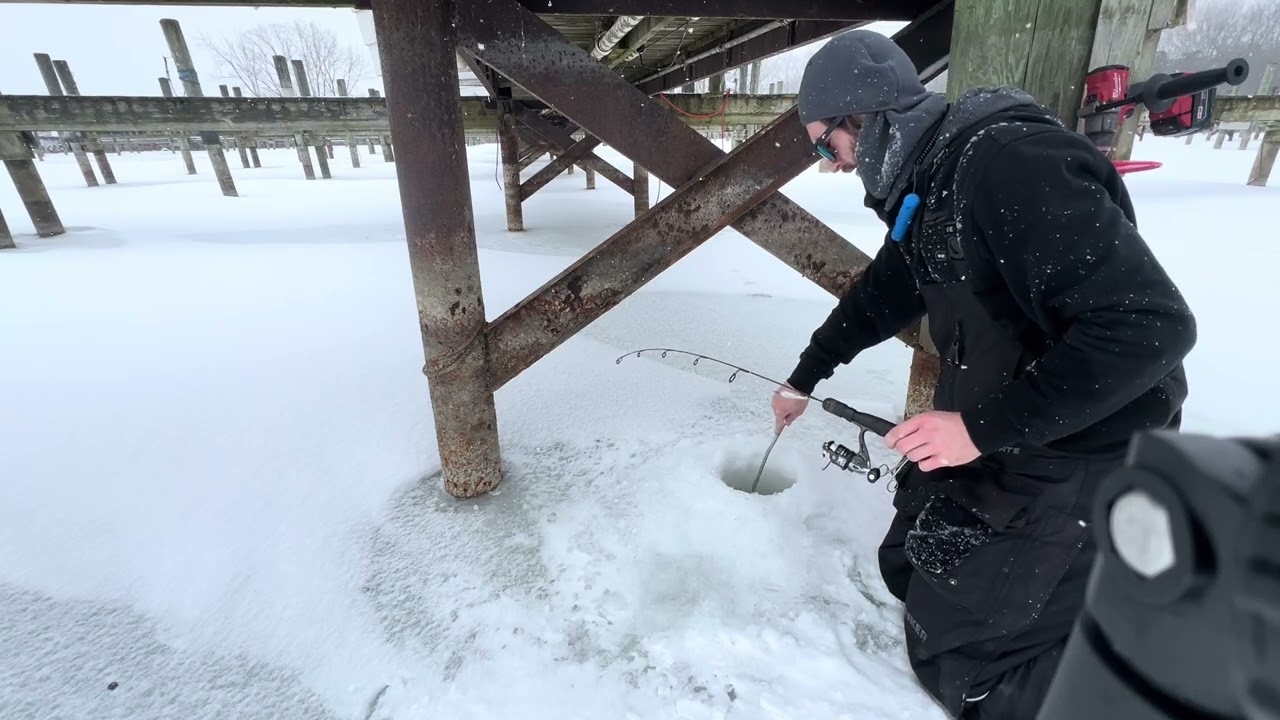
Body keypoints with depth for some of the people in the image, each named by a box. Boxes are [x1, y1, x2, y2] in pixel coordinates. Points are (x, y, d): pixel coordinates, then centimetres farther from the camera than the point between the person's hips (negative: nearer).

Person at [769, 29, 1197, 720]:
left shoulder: (1009, 159, -25)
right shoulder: (929, 183, 5)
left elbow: (1149, 323, -29)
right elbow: (883, 294, 18)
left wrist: (982, 427, -26)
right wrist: (804, 378, 26)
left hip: (1075, 460, -9)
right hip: (991, 437, 9)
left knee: (954, 658, 5)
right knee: (905, 567, 22)